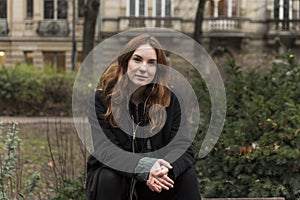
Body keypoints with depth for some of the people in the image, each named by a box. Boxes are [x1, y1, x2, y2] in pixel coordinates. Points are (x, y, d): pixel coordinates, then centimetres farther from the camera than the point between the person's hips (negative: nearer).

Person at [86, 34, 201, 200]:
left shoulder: (169, 100, -5)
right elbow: (104, 150, -22)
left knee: (187, 175, -23)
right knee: (109, 177, -33)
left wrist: (165, 169, -39)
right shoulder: (101, 99, -11)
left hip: (154, 186, 2)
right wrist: (144, 167, -41)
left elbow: (184, 148, -14)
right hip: (108, 180, -2)